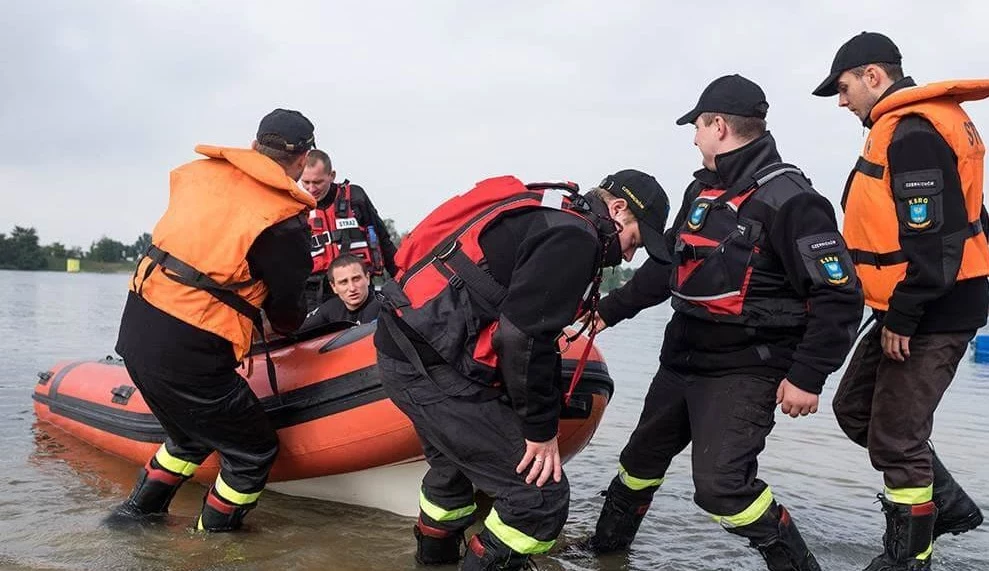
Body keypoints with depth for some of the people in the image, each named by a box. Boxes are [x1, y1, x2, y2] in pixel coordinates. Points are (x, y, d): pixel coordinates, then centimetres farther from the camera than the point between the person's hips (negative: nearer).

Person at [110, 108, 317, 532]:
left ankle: (139, 509, 41)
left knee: (191, 435, 30)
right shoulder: (285, 221, -11)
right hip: (187, 357, -7)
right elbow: (287, 313, 1)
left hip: (134, 335, 8)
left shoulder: (199, 172, 7)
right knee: (254, 452, 13)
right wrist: (290, 322, 26)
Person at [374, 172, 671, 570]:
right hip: (434, 368, -11)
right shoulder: (573, 236, -14)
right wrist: (541, 428, -11)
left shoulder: (545, 216, 17)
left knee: (456, 461, 35)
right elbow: (522, 336, -22)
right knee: (542, 496, -8)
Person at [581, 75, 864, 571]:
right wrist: (610, 310, 21)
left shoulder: (788, 200, -17)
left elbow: (840, 297, -18)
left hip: (744, 369, -8)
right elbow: (667, 266, 19)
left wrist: (807, 376, -20)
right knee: (642, 456, 20)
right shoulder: (703, 189, 9)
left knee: (721, 484, -18)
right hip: (683, 358, 8)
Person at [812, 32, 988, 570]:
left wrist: (901, 316, -19)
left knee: (895, 438, -2)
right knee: (854, 408, 18)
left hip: (934, 313, -11)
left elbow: (932, 235, -25)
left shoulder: (915, 132, -18)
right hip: (911, 310, 11)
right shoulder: (899, 127, 15)